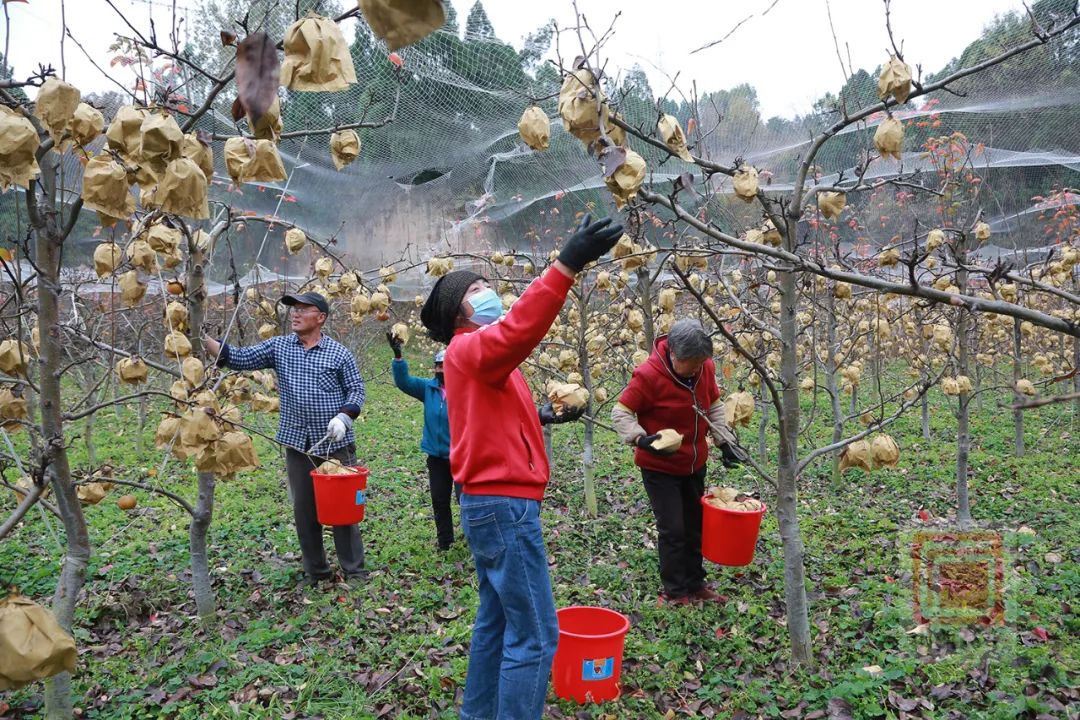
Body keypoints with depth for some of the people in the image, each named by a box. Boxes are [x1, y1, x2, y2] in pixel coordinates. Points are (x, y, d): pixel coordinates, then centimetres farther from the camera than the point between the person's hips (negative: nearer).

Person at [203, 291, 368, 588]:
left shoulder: (339, 353, -3)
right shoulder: (278, 347, 4)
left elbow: (356, 389, 2)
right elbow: (238, 358, -1)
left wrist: (344, 417, -14)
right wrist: (203, 339, -14)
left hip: (336, 444, -3)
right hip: (297, 444, 3)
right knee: (304, 510, 11)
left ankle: (354, 570, 16)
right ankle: (315, 571, 25)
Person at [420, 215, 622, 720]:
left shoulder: (477, 357, 18)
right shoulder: (470, 348, -14)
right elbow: (519, 331, -36)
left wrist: (540, 416, 11)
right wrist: (566, 265, -43)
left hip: (491, 503, 10)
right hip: (505, 506, -10)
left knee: (497, 620, 19)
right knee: (535, 635, -5)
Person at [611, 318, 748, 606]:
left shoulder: (705, 367, -7)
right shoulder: (648, 375, -24)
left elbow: (714, 405, 9)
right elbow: (620, 413, -17)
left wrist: (724, 440, 1)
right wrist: (641, 439, -33)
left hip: (695, 464, 6)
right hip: (659, 467, -6)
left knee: (695, 526, 16)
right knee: (672, 529, -4)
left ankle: (695, 585, 32)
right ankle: (674, 592, 14)